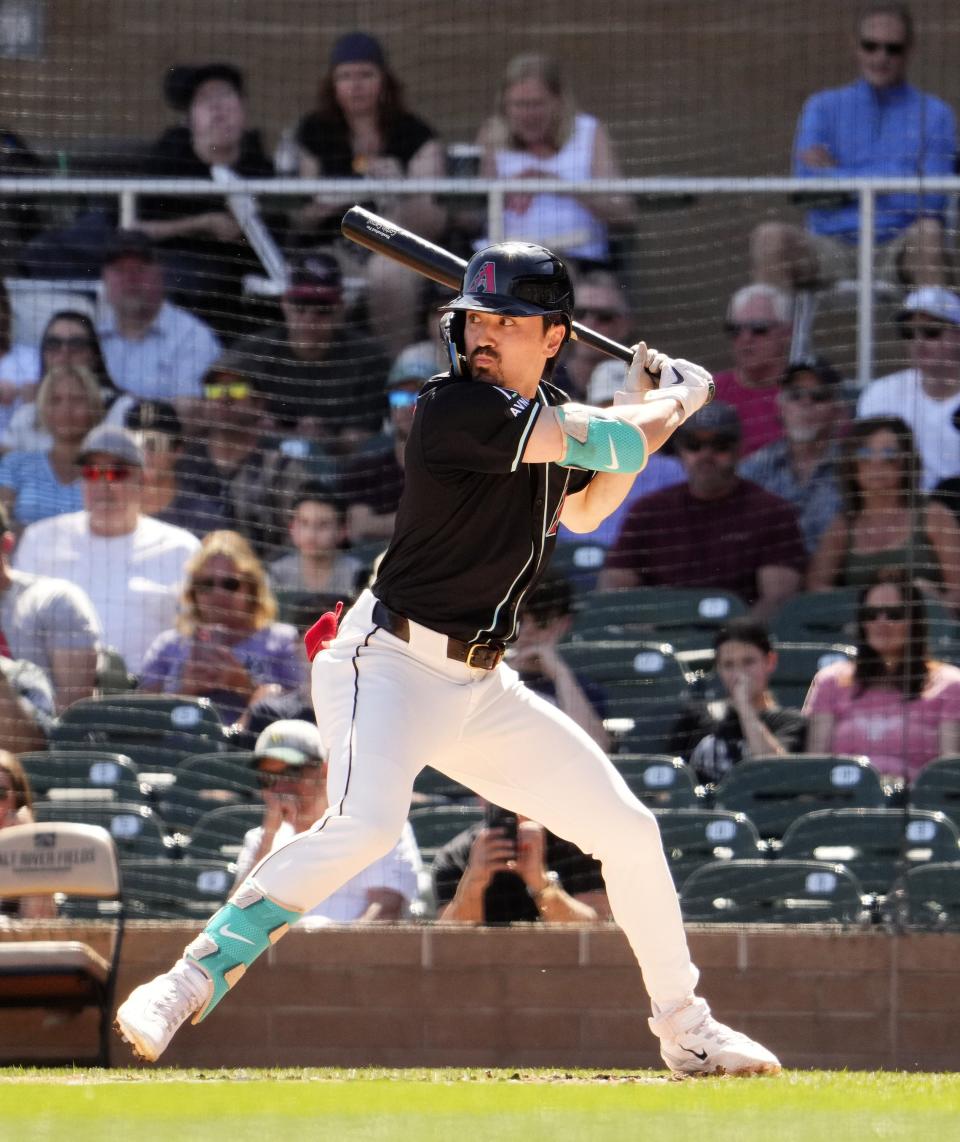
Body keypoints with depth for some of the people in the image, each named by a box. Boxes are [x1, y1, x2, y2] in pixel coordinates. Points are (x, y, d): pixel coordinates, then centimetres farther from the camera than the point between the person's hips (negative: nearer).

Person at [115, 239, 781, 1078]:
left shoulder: (546, 414, 7)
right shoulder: (460, 407, -19)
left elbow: (585, 509, 27)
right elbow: (617, 445, -20)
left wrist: (641, 404, 14)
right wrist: (681, 398, 1)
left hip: (481, 686, 9)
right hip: (390, 663, -9)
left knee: (628, 829, 11)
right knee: (365, 825, -33)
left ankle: (687, 1032, 28)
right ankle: (181, 990, -30)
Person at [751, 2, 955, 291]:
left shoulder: (933, 114, 10)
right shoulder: (823, 107, 16)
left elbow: (929, 200, -5)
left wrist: (836, 176, 0)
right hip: (831, 247, 2)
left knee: (928, 231, -36)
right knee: (770, 235, -29)